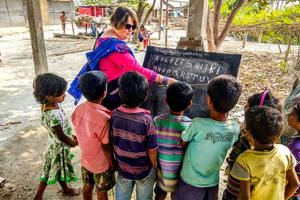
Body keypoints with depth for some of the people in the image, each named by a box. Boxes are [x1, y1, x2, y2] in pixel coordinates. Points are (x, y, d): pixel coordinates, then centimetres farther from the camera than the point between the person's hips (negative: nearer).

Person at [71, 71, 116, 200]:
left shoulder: (79, 109, -14)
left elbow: (80, 134, 0)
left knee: (87, 186, 27)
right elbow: (106, 147, -23)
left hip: (85, 159, 6)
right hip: (101, 163, -6)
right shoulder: (103, 118, -34)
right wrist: (112, 164, -7)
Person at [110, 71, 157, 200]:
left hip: (122, 168, 3)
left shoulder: (114, 115, -19)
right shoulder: (146, 120, -30)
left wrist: (117, 160, 12)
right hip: (143, 170, -3)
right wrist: (154, 166, 1)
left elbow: (112, 143, -6)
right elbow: (152, 150, -19)